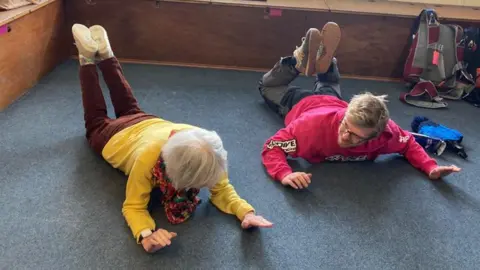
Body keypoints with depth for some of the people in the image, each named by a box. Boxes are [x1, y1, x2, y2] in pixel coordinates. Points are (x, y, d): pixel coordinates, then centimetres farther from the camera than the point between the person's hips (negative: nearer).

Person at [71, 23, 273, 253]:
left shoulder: (205, 148, -41)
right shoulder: (148, 158, -52)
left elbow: (221, 188, -31)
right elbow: (133, 206, -43)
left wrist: (245, 211, -50)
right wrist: (146, 235, -64)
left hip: (149, 124, 3)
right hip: (118, 136, -3)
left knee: (130, 109, 35)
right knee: (97, 122, 31)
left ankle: (105, 54, 44)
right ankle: (88, 60, 39)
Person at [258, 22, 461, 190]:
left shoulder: (385, 133, -40)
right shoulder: (315, 123, -52)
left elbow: (409, 144, -18)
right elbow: (272, 147, -47)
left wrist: (430, 168, -37)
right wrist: (285, 175, -68)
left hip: (333, 102, 3)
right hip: (303, 104, -3)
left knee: (328, 86, 42)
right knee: (268, 87, 29)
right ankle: (302, 57, 22)